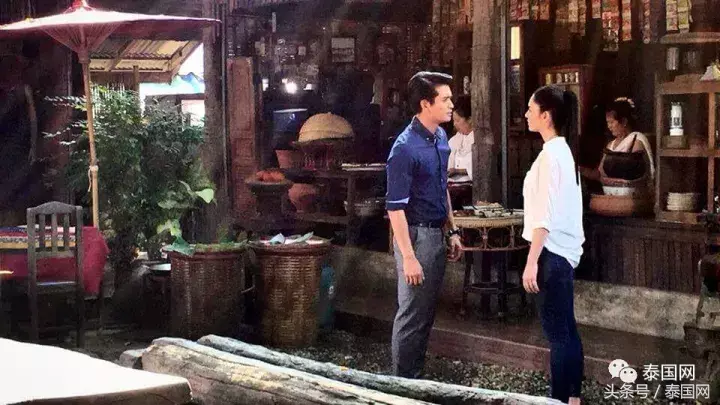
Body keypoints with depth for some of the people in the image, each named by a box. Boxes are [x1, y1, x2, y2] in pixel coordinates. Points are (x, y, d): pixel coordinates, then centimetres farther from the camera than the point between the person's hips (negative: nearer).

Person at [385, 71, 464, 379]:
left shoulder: (441, 137, 6)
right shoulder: (406, 148, -20)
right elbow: (395, 207, -20)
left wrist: (451, 232, 17)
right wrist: (408, 257, -22)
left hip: (436, 233, 8)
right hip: (416, 235, -8)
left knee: (427, 311, 16)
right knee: (412, 313, 0)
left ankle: (418, 374, 27)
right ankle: (403, 382, 11)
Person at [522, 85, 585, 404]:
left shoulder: (550, 154, -17)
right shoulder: (562, 150, 13)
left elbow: (545, 215, -21)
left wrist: (532, 261, -22)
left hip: (552, 251, -10)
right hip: (563, 248, 10)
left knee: (556, 332, -5)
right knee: (566, 329, 13)